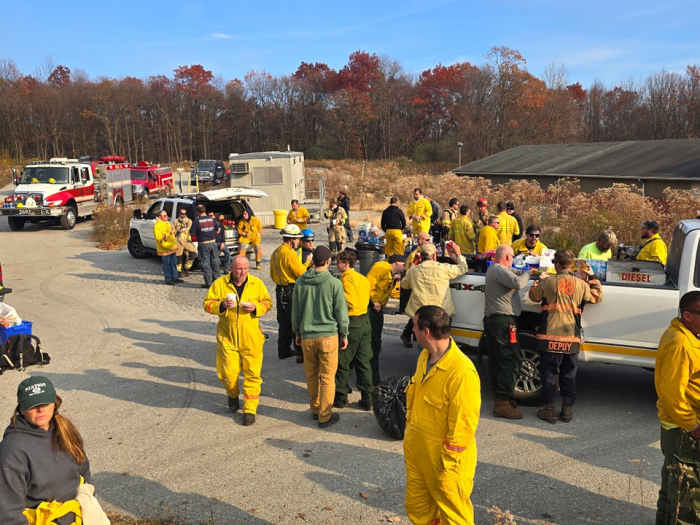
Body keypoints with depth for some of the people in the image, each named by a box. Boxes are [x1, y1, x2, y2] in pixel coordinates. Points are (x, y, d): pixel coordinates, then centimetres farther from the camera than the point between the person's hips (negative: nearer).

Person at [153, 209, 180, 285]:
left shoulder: (168, 223, 16)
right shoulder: (157, 225, -13)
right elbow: (158, 237, -22)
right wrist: (165, 235, -31)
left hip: (172, 247, 8)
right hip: (165, 249, -8)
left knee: (174, 263, 13)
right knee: (166, 264, -2)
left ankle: (174, 277, 22)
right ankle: (168, 279, 5)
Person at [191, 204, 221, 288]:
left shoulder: (196, 221, -11)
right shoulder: (212, 219, 2)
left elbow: (192, 233, -10)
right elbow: (218, 228, 11)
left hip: (203, 244, -4)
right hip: (213, 242, 4)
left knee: (205, 264, 3)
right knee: (214, 262, 14)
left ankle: (208, 282, 5)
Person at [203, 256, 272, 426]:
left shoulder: (257, 283, 2)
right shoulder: (219, 283, -1)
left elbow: (268, 303, 7)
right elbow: (207, 304, 1)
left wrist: (256, 307, -13)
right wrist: (222, 305, -18)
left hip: (251, 338, 0)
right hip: (227, 337, 0)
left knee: (252, 373, 0)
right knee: (228, 373, 4)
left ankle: (250, 409, 12)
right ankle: (232, 395, 37)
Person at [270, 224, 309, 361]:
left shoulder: (275, 253, 11)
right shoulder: (290, 253, -17)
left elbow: (272, 274, 19)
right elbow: (301, 273, -16)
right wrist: (307, 263, -1)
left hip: (279, 290, 8)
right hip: (292, 290, -8)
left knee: (284, 322, 16)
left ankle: (284, 350, 23)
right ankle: (301, 353, 2)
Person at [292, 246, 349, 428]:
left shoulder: (301, 282, 2)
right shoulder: (334, 283, -9)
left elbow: (295, 311, 10)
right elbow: (341, 312, -4)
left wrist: (297, 333, 22)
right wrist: (344, 334, 9)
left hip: (307, 336, 3)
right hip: (328, 335, -3)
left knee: (311, 375, 16)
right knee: (327, 377, 5)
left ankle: (315, 408, 30)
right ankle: (325, 416, 11)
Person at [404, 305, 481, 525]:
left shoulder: (462, 373, -28)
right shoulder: (424, 357, 0)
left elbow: (462, 426, -22)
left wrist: (448, 464, -16)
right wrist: (410, 437, 18)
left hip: (444, 461, -8)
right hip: (416, 454, 8)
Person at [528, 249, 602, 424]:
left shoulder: (548, 282, -5)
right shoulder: (581, 284, 3)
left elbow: (534, 296, 11)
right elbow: (597, 296, 19)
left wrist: (537, 281, 28)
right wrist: (594, 280, 33)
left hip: (550, 336, -3)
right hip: (572, 338, 3)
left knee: (549, 373, 7)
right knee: (569, 375, 14)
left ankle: (549, 409, 11)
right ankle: (567, 410, 19)